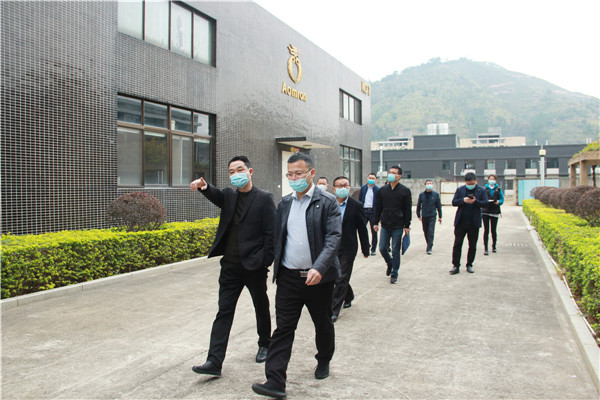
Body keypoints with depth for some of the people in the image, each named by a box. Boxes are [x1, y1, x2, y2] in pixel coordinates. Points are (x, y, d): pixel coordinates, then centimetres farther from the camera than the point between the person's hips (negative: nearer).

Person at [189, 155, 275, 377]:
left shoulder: (264, 198, -6)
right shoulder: (229, 195, 9)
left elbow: (270, 233, -9)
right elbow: (216, 195, -14)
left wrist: (265, 261, -13)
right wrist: (204, 186, -35)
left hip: (254, 266, -4)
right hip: (230, 265, 4)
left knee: (261, 309, 15)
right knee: (224, 312, 2)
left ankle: (264, 344, 38)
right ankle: (214, 361, 4)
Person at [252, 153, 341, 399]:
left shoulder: (327, 202, -7)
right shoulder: (284, 203, 9)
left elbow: (334, 238, -16)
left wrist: (319, 268, -28)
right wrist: (277, 268, 12)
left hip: (318, 277, -3)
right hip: (288, 278, 3)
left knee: (323, 325, 16)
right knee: (283, 328, -1)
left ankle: (324, 361, 41)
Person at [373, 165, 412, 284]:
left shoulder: (405, 191, -1)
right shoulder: (382, 190, 7)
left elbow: (408, 210, -1)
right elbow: (378, 207, 12)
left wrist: (407, 226, -5)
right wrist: (376, 222, 7)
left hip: (398, 226, -3)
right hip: (385, 225, 3)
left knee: (395, 251, 2)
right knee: (382, 248, 3)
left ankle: (394, 274, 14)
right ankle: (390, 263, 33)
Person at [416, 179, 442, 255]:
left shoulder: (436, 194, 0)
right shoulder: (421, 194, 2)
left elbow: (438, 206, 6)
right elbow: (418, 205, 9)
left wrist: (440, 216, 6)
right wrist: (419, 215, 5)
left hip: (432, 216, -2)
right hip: (424, 217, 2)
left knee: (431, 232, -9)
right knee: (426, 232, 10)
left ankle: (429, 249, -8)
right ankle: (429, 245, 27)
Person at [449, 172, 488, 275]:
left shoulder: (481, 190, 3)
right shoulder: (460, 189, 6)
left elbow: (485, 203, -4)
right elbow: (454, 202, 2)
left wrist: (475, 201, -21)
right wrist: (463, 200, -16)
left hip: (474, 223, 0)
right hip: (461, 222, 0)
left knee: (472, 245, 8)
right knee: (457, 244, -3)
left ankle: (469, 265, 21)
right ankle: (456, 266, 2)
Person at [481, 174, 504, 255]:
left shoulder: (498, 189, 8)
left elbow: (502, 199, 8)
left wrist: (498, 202, -14)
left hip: (494, 212, 1)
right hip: (485, 212, -1)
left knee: (493, 230, 4)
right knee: (486, 230, -6)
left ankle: (494, 246, 26)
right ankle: (485, 249, -4)